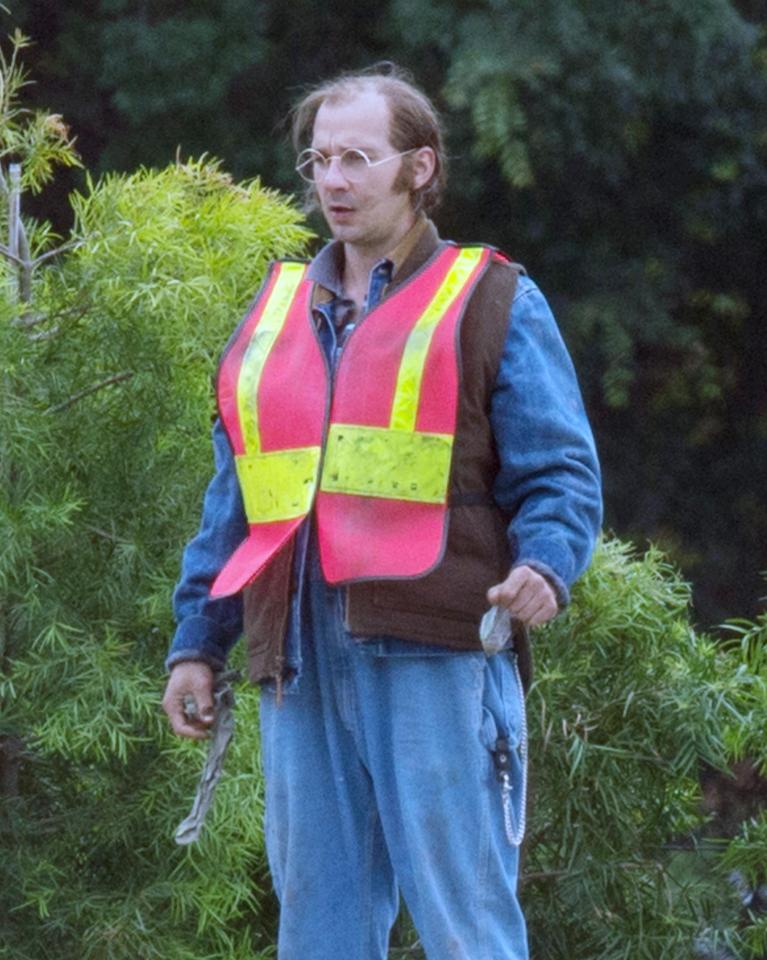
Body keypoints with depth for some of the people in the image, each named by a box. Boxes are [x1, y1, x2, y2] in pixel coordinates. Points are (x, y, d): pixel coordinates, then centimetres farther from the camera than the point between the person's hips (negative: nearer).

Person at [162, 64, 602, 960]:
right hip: (298, 660, 5)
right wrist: (196, 642, 18)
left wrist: (544, 564, -19)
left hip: (436, 653, -5)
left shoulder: (492, 303, 7)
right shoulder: (276, 311, 22)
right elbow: (232, 500, 24)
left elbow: (560, 473, 1)